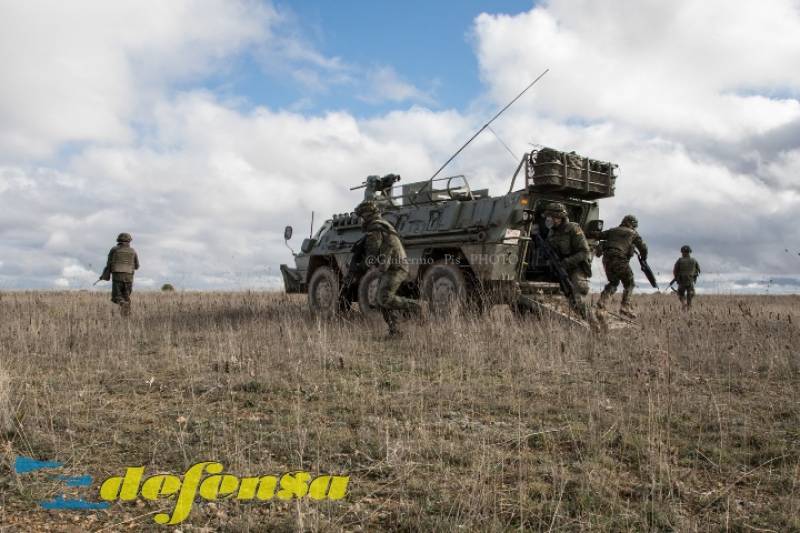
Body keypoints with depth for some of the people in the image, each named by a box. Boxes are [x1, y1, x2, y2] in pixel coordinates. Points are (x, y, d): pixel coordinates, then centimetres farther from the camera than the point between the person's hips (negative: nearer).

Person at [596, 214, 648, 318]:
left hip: (607, 259, 5)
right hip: (620, 260, -4)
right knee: (629, 284, 8)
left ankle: (603, 299, 2)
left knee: (613, 282, 22)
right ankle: (625, 306, -6)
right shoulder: (633, 233, 13)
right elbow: (643, 248, 11)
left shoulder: (612, 231, 21)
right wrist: (643, 259, 28)